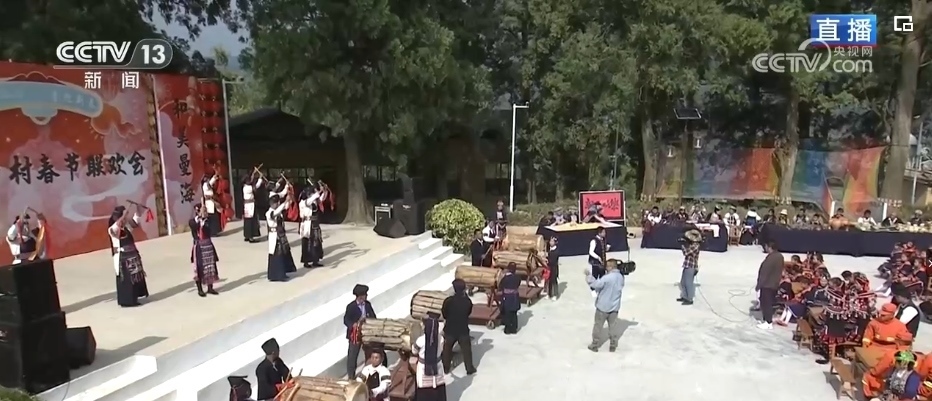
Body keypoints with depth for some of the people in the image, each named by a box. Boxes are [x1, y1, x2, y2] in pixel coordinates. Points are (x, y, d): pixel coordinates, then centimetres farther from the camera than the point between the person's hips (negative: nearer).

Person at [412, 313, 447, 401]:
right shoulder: (441, 339, -16)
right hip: (437, 368, 3)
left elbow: (414, 351, -6)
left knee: (423, 392, 14)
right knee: (438, 390, 19)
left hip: (424, 369, -3)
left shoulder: (420, 340, -25)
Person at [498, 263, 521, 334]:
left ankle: (508, 329, 15)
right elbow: (518, 285, 6)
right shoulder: (517, 277, -6)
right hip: (515, 298, 4)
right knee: (514, 314, 15)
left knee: (507, 314, 9)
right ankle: (514, 329, 21)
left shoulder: (505, 278, -19)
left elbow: (500, 286, -8)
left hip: (506, 298, -4)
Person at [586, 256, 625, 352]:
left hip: (603, 306, -5)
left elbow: (595, 285, -24)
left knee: (598, 326, 10)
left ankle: (595, 345, 21)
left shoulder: (606, 278, -26)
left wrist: (589, 276, -13)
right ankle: (613, 346, 24)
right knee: (612, 326, 18)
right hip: (614, 307, 5)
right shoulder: (621, 277, -2)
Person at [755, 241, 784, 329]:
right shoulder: (780, 256, 4)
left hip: (767, 284, -9)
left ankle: (768, 323, 7)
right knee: (769, 303, 18)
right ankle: (768, 320, 27)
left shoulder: (770, 258, -26)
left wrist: (758, 285, -14)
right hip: (775, 284, 9)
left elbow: (764, 273, -22)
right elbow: (780, 270, 14)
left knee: (765, 303, 1)